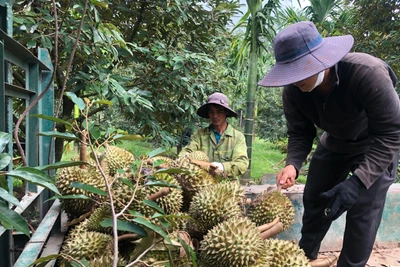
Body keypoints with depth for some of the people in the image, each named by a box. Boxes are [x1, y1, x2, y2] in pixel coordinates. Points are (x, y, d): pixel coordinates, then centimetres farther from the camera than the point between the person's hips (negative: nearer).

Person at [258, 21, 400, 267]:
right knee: (314, 199, 12)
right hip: (334, 142, 5)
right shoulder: (293, 91, -23)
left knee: (362, 212, -9)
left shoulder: (367, 73, -39)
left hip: (376, 144, -4)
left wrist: (356, 182, -43)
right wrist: (293, 164, -32)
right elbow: (300, 133, -11)